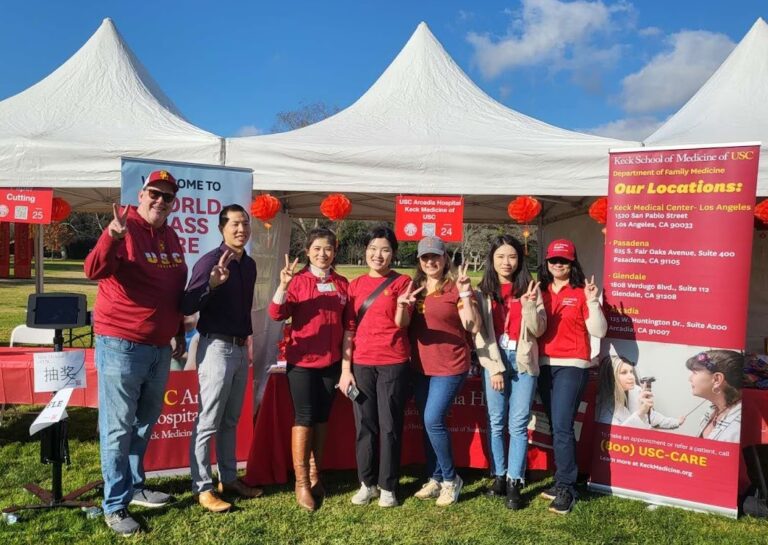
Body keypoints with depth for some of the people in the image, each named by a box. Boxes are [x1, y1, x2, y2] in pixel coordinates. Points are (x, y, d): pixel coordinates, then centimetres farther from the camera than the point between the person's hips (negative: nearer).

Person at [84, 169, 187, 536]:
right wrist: (113, 236, -45)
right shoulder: (125, 231, -12)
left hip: (159, 348, 8)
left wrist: (179, 334, 20)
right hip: (121, 346, -7)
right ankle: (115, 506, 12)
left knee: (145, 422, 19)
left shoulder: (172, 239, 11)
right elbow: (94, 271, -28)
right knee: (118, 427, 1)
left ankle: (134, 487, 35)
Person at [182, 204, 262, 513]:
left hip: (241, 348, 8)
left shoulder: (249, 264, 10)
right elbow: (187, 306, -21)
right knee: (208, 421, -1)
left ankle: (229, 479, 26)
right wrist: (212, 283, -35)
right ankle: (203, 488, 9)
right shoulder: (210, 261, -13)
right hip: (216, 346, -8)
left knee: (231, 420, 15)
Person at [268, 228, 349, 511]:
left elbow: (348, 323, 12)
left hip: (331, 361, 4)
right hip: (302, 360, -4)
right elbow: (277, 314, -15)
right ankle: (301, 482, 11)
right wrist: (283, 285, -30)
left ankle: (315, 474, 26)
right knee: (304, 418, 0)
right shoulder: (297, 280, -6)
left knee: (322, 418, 12)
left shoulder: (342, 283, 5)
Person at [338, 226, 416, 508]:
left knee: (390, 425, 4)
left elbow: (402, 324, -10)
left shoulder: (402, 282, 0)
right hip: (361, 364, 3)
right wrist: (345, 368, 3)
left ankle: (387, 486, 17)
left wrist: (402, 305, -31)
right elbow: (349, 329, 8)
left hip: (393, 363, -3)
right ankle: (367, 482, 22)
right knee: (364, 425, 9)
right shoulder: (355, 285, 8)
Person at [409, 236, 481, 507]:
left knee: (434, 420, -11)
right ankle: (435, 478, 25)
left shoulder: (455, 287, -9)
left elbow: (473, 327, -14)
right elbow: (405, 326, 15)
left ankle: (451, 479, 8)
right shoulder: (414, 288, 9)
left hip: (450, 366, -6)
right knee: (428, 423, 11)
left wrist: (465, 294, -24)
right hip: (420, 367, 6)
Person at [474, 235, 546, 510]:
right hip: (493, 361, 1)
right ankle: (499, 476, 18)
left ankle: (514, 483, 7)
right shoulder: (483, 291, 5)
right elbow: (479, 333, 0)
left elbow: (538, 330, 1)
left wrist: (529, 305, -16)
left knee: (518, 424, 0)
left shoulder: (529, 289, 5)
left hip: (523, 362, 0)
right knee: (496, 423, 6)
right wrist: (494, 368, -7)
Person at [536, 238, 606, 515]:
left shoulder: (581, 292, -3)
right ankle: (563, 481, 21)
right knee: (555, 426, 10)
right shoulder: (541, 292, 10)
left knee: (562, 426, -10)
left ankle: (566, 488, 0)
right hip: (545, 365, 5)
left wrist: (592, 302, -18)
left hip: (572, 365, -5)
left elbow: (598, 331, -7)